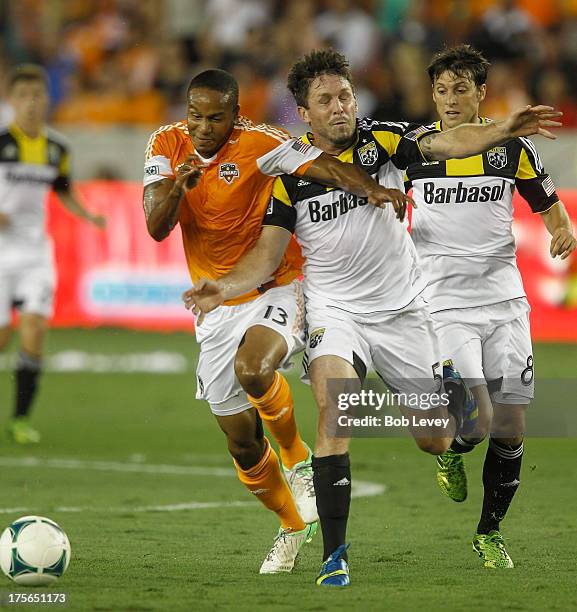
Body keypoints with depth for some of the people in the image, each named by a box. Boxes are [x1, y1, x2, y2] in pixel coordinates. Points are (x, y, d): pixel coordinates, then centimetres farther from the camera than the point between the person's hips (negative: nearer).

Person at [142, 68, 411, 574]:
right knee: (241, 441, 8)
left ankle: (298, 458, -8)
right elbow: (156, 228, -12)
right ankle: (293, 526, 32)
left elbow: (322, 165, -28)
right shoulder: (167, 145, -3)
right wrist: (178, 186, -32)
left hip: (275, 292, -5)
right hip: (217, 309, 5)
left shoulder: (257, 143, -15)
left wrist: (371, 189, -47)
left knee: (252, 369, -36)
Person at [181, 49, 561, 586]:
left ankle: (452, 390, 46)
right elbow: (267, 252, -3)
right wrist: (226, 287, -22)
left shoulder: (379, 139, -6)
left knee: (435, 442, 6)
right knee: (332, 405, -29)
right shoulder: (290, 171, -5)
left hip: (402, 308, 1)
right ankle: (334, 553, -23)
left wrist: (502, 130, -39)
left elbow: (449, 143, -21)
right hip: (334, 309, -1)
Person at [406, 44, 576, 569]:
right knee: (477, 420, -18)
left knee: (510, 429, 2)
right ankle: (452, 452, 19)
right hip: (444, 304, -2)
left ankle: (489, 532, 22)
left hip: (504, 300, 2)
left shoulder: (512, 146, 3)